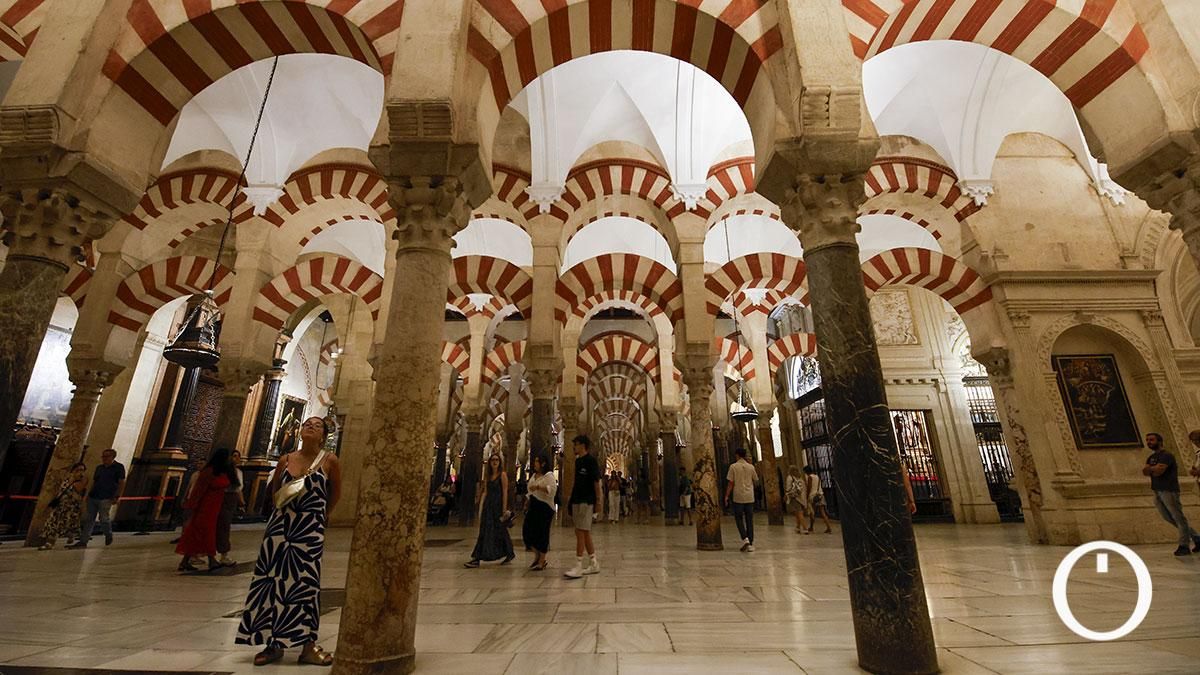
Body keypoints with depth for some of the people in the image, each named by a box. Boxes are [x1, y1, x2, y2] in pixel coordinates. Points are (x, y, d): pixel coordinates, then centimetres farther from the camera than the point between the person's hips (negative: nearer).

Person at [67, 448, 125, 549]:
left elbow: (122, 483, -8)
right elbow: (94, 482, 22)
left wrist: (117, 496, -14)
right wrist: (89, 494, 14)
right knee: (87, 519, 5)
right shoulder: (99, 468, 16)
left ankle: (109, 536, 21)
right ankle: (83, 542, 9)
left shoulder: (119, 467, -4)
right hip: (92, 497, 6)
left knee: (104, 519, -1)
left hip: (106, 499, -6)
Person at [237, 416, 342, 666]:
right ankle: (273, 644, 22)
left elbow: (335, 493, 4)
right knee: (273, 580, 7)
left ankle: (308, 646, 10)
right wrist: (285, 509, 1)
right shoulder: (285, 460, 2)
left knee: (305, 583, 0)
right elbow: (274, 492, 17)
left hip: (310, 529, -3)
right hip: (280, 524, 4)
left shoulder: (329, 461, -8)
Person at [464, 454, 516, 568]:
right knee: (484, 532, 4)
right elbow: (485, 492, 12)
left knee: (500, 531, 1)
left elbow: (505, 492, -10)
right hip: (488, 505, 6)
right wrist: (482, 506, 5)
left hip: (498, 505, -5)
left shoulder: (503, 475, -5)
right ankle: (477, 558, 7)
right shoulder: (487, 476, 12)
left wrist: (504, 508, -15)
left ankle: (510, 553, 18)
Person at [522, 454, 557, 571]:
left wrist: (538, 487, -32)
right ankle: (537, 556, 23)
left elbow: (553, 489, -26)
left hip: (545, 508, -8)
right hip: (533, 507, 8)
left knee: (542, 534, -3)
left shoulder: (549, 475, -9)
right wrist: (529, 500, 17)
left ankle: (542, 562, 11)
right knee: (527, 531, 5)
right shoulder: (534, 475, 16)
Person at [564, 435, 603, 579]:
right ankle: (593, 564, 22)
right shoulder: (578, 461, 14)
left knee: (580, 532, -8)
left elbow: (597, 483, -13)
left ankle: (578, 567, -4)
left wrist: (599, 502, -17)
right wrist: (571, 500, 17)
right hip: (577, 501, 9)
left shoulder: (591, 461, -11)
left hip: (586, 501, -9)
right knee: (585, 533, 13)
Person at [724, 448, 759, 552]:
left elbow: (730, 483, -7)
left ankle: (745, 538, -10)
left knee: (739, 518, 8)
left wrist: (727, 496, 1)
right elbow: (756, 480, 17)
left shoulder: (733, 466, -5)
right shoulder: (751, 467, 4)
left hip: (738, 497, -3)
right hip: (750, 497, 3)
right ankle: (750, 544, 10)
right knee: (749, 520, 9)